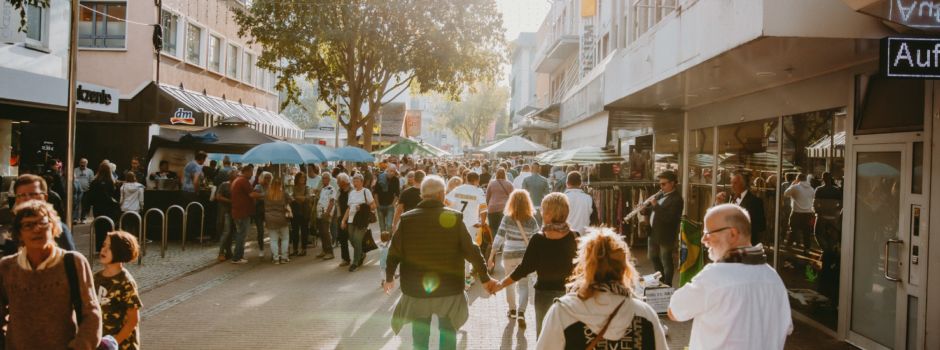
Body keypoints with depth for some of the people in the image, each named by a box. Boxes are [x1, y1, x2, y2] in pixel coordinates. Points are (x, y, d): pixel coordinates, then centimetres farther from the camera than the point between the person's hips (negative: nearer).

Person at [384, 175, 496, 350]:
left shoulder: (407, 219, -9)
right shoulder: (453, 218, -12)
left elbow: (394, 252, -2)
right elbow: (472, 251, -9)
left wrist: (389, 277, 15)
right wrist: (485, 278, 3)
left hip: (417, 289, 1)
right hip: (449, 288, -1)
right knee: (448, 336, 19)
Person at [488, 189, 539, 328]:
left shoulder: (507, 219, -10)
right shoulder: (531, 220, -6)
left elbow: (499, 238, -11)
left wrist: (491, 256, -5)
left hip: (509, 256, 0)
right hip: (525, 256, 0)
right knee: (523, 284, 7)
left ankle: (513, 310, 32)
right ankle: (521, 312, -11)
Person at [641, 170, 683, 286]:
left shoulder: (676, 198, -16)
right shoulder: (660, 194, 9)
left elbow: (669, 217, -26)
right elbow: (652, 210, 18)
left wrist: (655, 205, -25)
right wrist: (644, 209, -3)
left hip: (665, 236, -9)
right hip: (653, 233, 9)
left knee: (666, 261, 2)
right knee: (653, 257, 21)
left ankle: (667, 285, 14)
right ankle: (660, 280, 37)